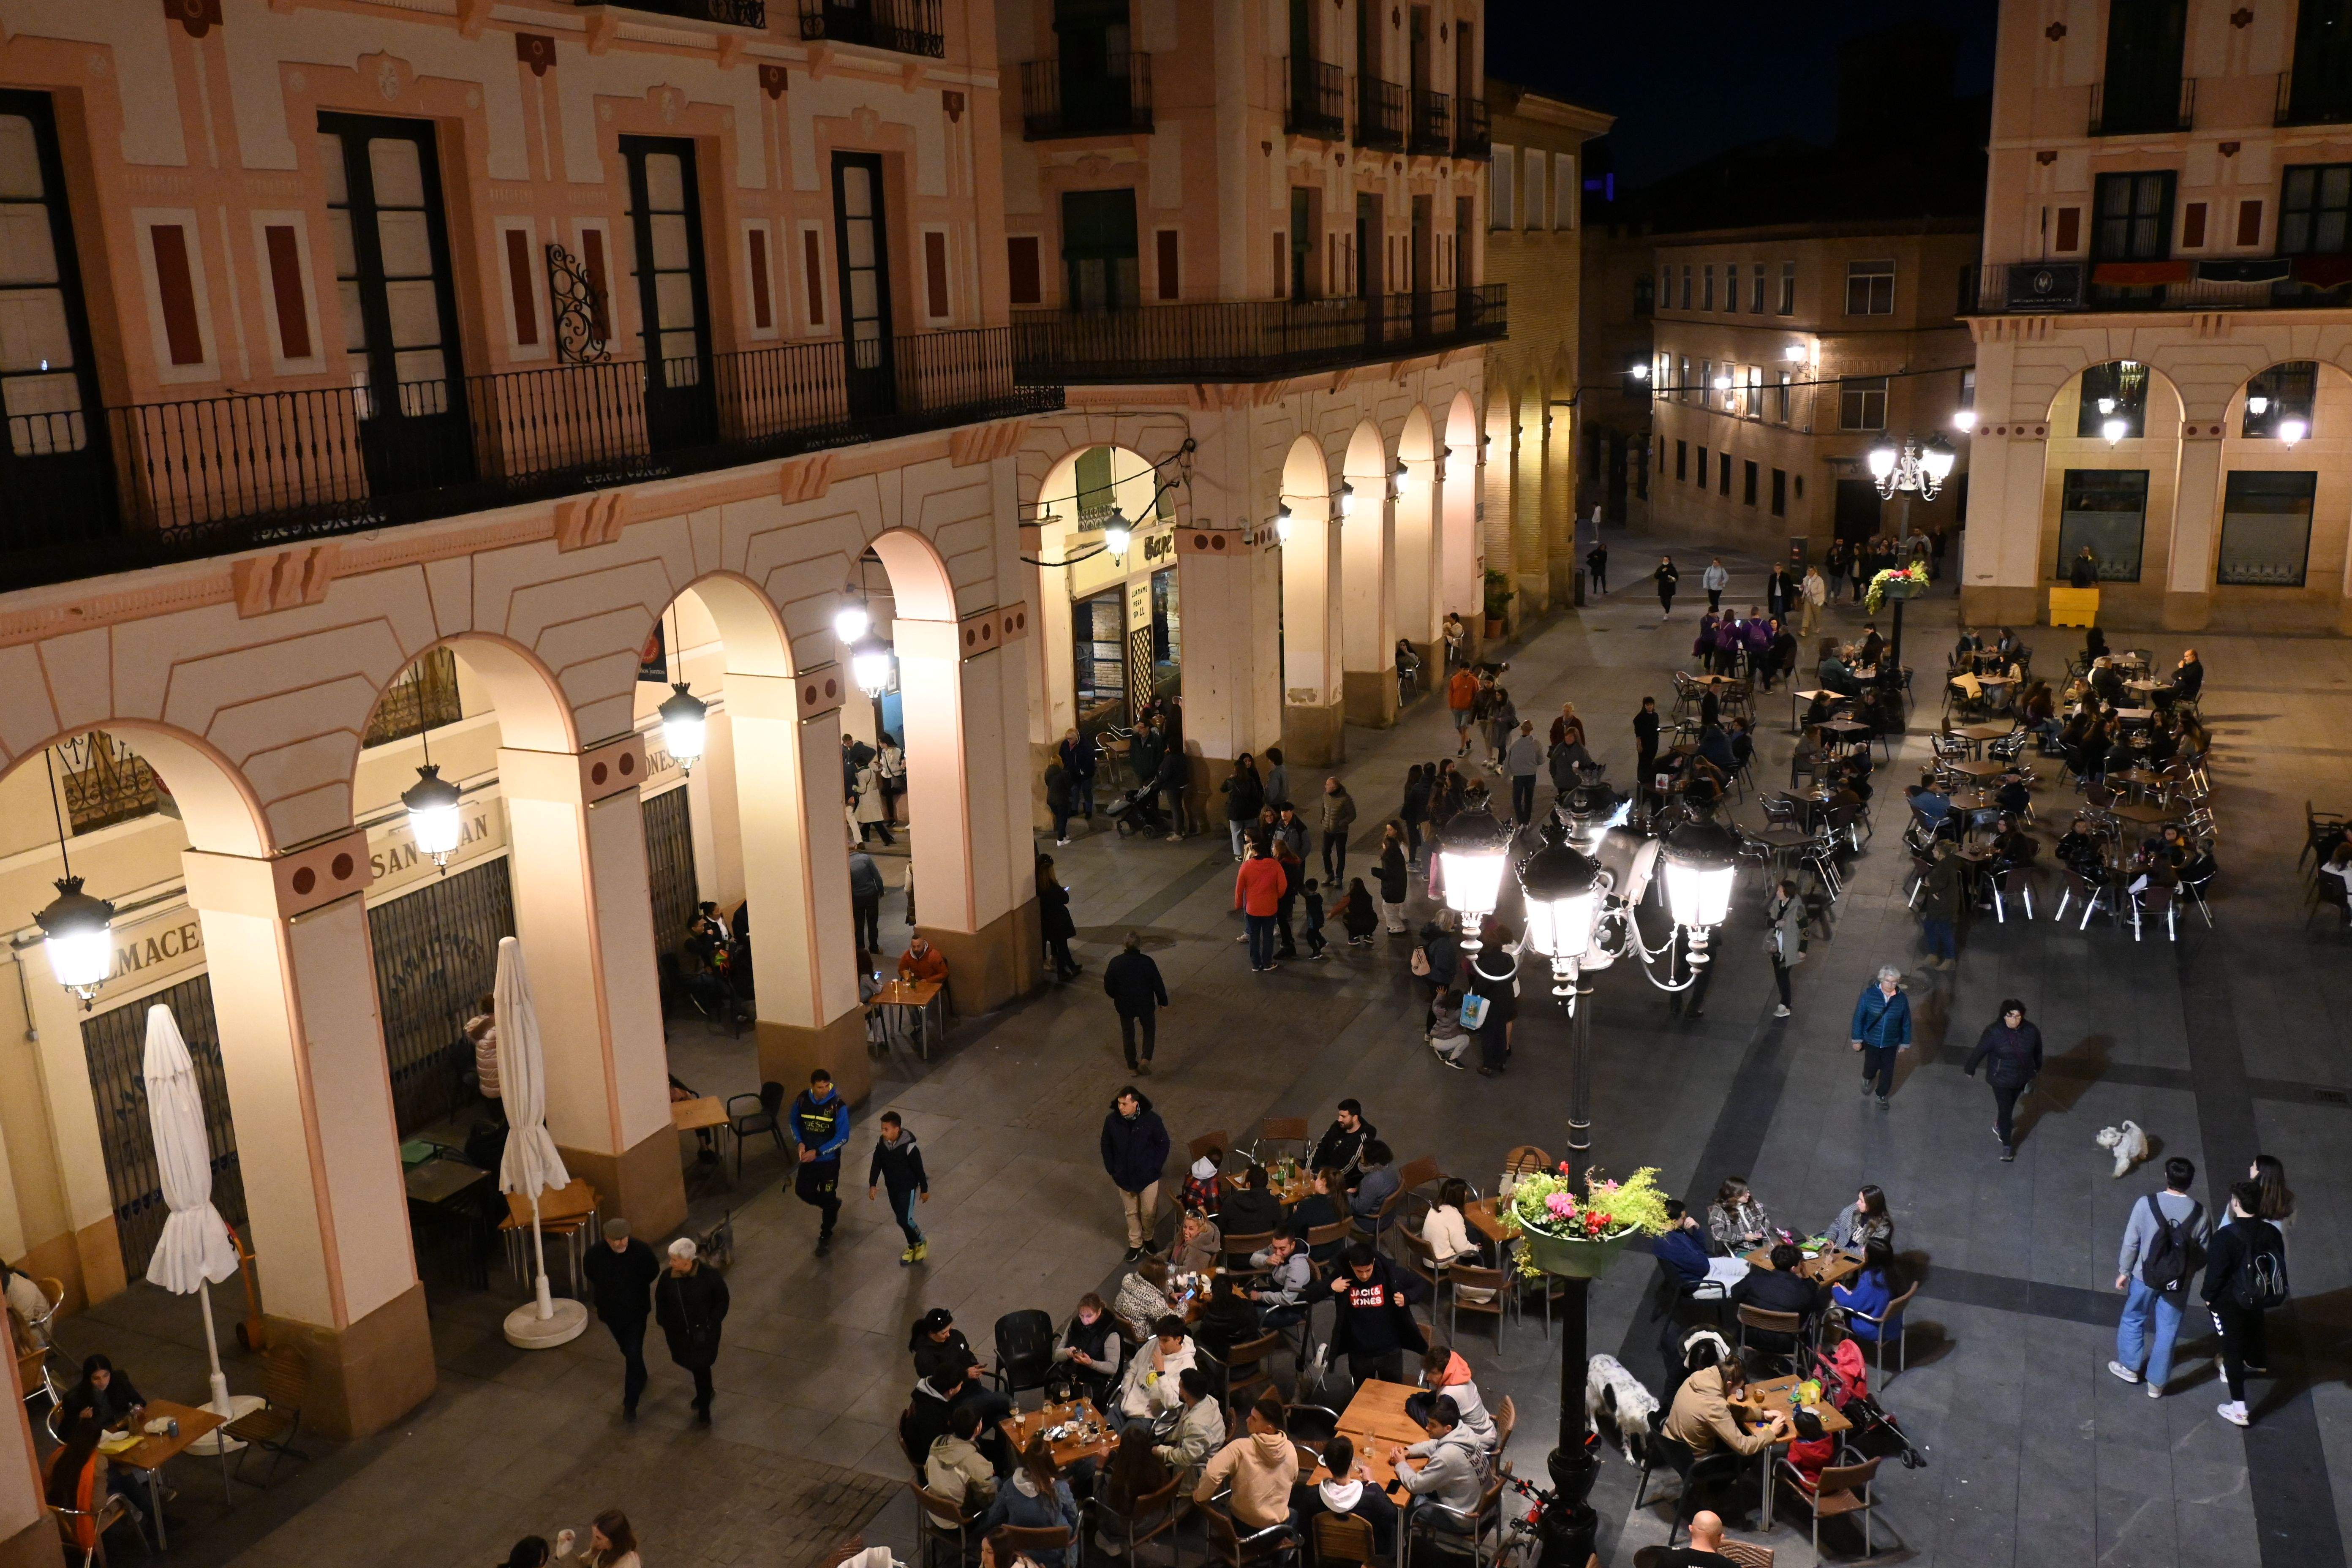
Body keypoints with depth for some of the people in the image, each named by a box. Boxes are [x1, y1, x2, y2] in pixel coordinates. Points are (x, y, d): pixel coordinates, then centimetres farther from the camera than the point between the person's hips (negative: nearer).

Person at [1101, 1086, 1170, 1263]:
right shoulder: (1112, 1121, -16)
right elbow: (1106, 1147, 0)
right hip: (1125, 1177, 2)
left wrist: (1155, 1168, -9)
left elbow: (1163, 1144, -7)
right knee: (1131, 1212, 17)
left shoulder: (1152, 1120, -21)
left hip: (1148, 1176, -2)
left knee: (1149, 1212, 12)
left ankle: (1148, 1238, 40)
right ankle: (1135, 1244, 37)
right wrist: (1112, 1170, -1)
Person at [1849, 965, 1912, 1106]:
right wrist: (1857, 1039, -7)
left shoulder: (1901, 998, -14)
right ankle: (1867, 1079, 52)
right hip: (1871, 1041, -1)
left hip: (1891, 1043, 1)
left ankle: (1882, 1096, 38)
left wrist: (1905, 1043, 5)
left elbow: (1906, 1022, -1)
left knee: (1888, 1071, 14)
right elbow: (1859, 1017, -11)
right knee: (1872, 1066, 17)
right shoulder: (1869, 994, -20)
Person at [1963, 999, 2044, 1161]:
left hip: (2022, 1079, 4)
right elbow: (1979, 1052, -12)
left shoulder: (2031, 1031, -15)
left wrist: (2037, 1068, 20)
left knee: (2009, 1106, 24)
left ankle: (1999, 1126, 53)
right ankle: (2007, 1146, 15)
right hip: (2001, 1080, -3)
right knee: (2005, 1110, 1)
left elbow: (2037, 1052, 5)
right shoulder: (1994, 1032, -25)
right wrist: (1970, 1070, 0)